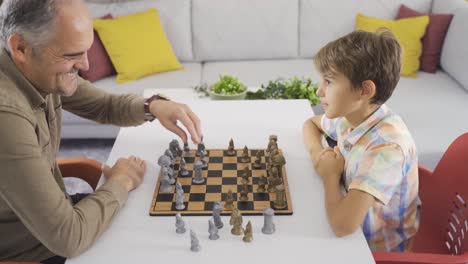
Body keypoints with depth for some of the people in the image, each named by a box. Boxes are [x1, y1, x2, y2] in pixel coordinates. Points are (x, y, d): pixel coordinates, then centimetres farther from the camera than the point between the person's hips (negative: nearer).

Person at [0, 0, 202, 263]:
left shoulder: (41, 71, -10)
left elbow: (106, 106, 7)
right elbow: (67, 237, -34)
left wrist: (153, 106, -13)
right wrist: (121, 182, -17)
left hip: (55, 220, 7)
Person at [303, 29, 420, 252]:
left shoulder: (386, 145, -32)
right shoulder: (350, 115, -9)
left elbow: (342, 224, -41)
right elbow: (311, 123, 14)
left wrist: (330, 175, -22)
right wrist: (317, 152, -7)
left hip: (377, 250, -6)